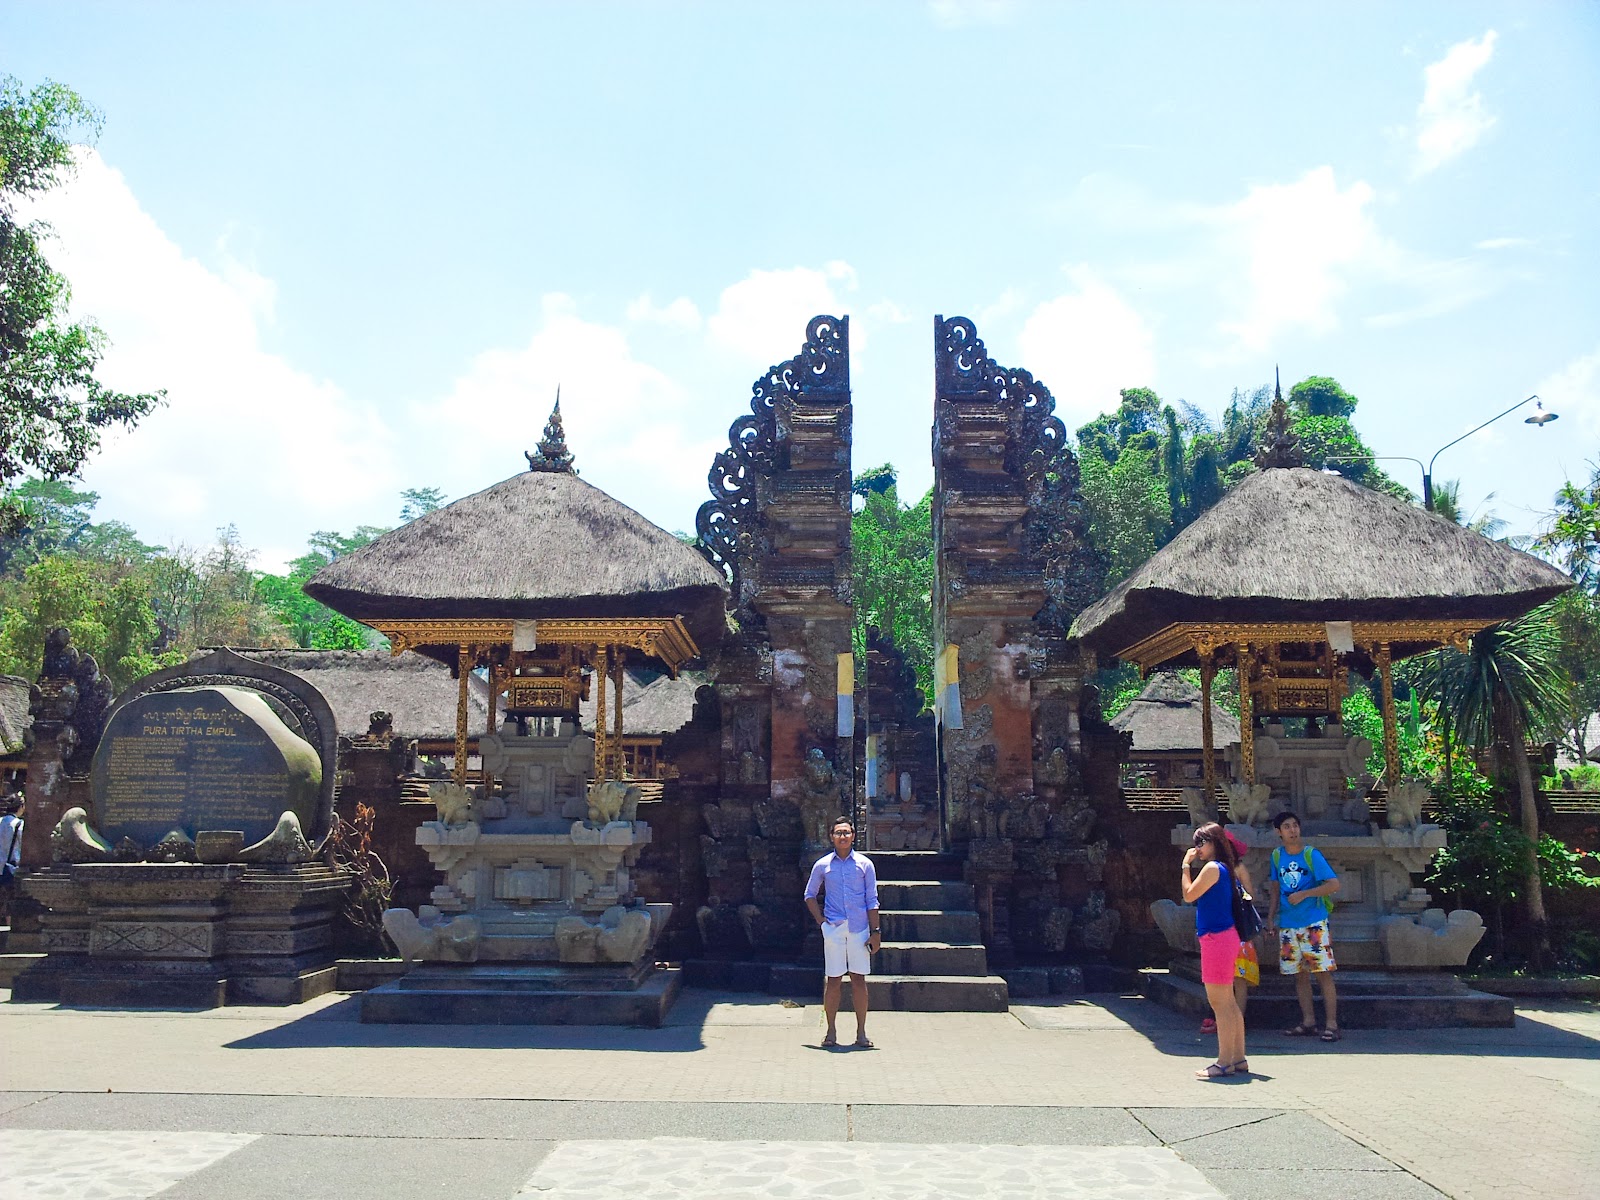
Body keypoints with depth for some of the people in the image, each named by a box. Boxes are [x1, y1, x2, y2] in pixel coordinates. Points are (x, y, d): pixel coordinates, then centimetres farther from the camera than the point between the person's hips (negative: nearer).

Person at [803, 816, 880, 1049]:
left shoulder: (865, 864, 5)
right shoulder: (823, 865, 6)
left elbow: (872, 901, 6)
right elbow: (809, 895, 16)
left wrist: (875, 932, 0)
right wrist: (821, 921, 4)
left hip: (859, 928, 0)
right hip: (833, 928, 0)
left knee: (859, 980, 1)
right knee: (833, 980, 2)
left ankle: (861, 1032, 8)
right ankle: (831, 1031, 11)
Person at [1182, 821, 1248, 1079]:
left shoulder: (1212, 867, -15)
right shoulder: (1225, 868, 15)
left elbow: (1189, 895, -10)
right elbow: (1197, 896, 18)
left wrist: (1186, 866, -5)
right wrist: (1191, 866, 13)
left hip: (1216, 939, -10)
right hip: (1225, 937, 10)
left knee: (1219, 1003, -6)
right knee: (1229, 1002, 14)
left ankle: (1225, 1062, -3)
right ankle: (1238, 1059, 19)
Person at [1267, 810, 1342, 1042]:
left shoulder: (1312, 854, -8)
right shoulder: (1277, 856, 7)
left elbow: (1334, 884, -13)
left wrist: (1303, 894, -18)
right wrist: (1271, 917, 12)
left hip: (1314, 923, -5)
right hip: (1288, 925, 5)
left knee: (1323, 973, -7)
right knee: (1300, 975, 9)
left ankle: (1331, 1025, -3)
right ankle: (1308, 1023, 18)